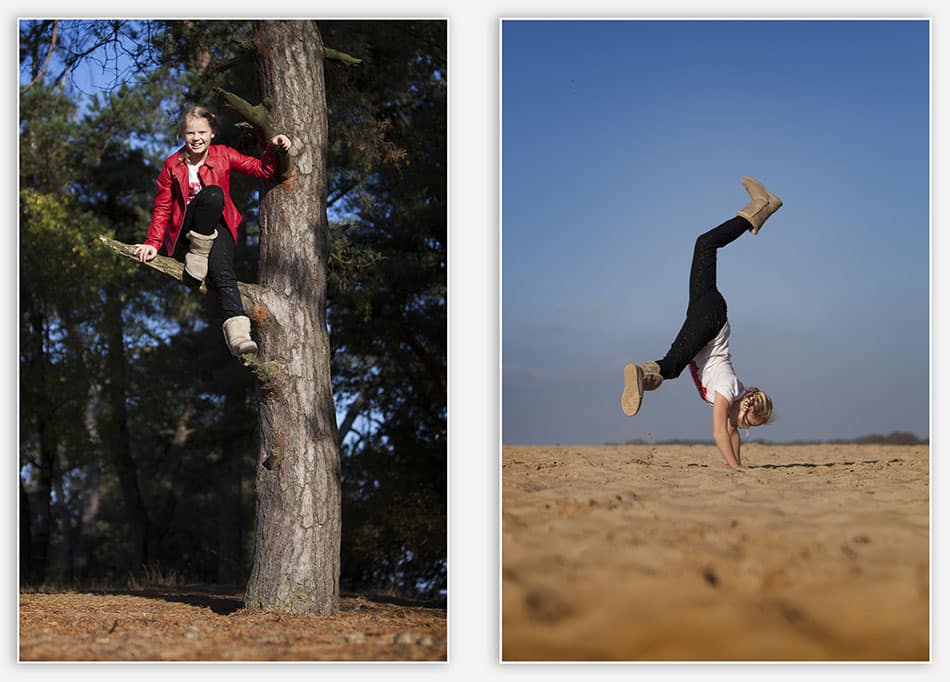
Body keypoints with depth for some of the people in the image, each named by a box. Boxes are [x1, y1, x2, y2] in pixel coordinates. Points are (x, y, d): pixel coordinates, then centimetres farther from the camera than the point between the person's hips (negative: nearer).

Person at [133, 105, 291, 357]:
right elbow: (162, 209, 6)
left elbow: (262, 170, 4)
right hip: (184, 233, -1)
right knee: (213, 193, -32)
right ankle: (197, 257, -28)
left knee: (223, 273, -32)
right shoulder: (173, 165, 6)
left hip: (217, 228, 1)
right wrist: (153, 243, -5)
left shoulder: (223, 155, 9)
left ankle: (237, 333, -49)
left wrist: (273, 149, -15)